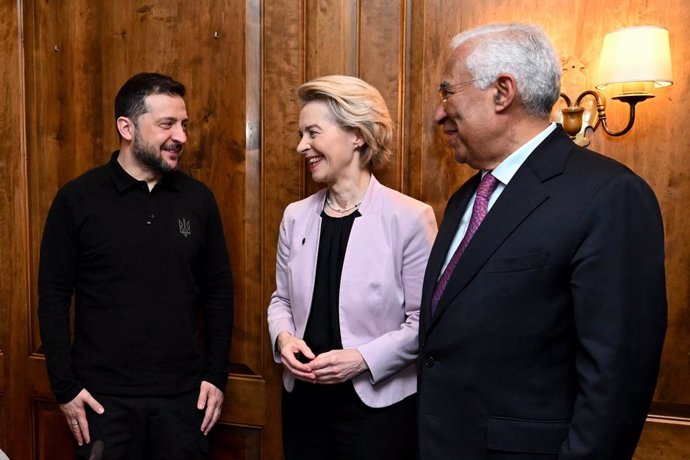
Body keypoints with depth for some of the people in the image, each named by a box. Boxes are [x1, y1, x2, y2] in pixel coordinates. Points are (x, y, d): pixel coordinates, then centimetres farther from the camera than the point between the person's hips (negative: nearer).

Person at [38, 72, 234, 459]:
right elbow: (54, 297, -2)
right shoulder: (77, 199, -6)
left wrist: (217, 375, 2)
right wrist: (65, 386, -5)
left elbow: (219, 291, 5)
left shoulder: (198, 199, 0)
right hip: (104, 396, -2)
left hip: (183, 393, 2)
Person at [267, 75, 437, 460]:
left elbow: (424, 320, -11)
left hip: (378, 406, -4)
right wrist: (283, 337, -7)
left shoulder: (410, 217, -12)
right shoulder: (296, 216, 4)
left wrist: (363, 357, -21)